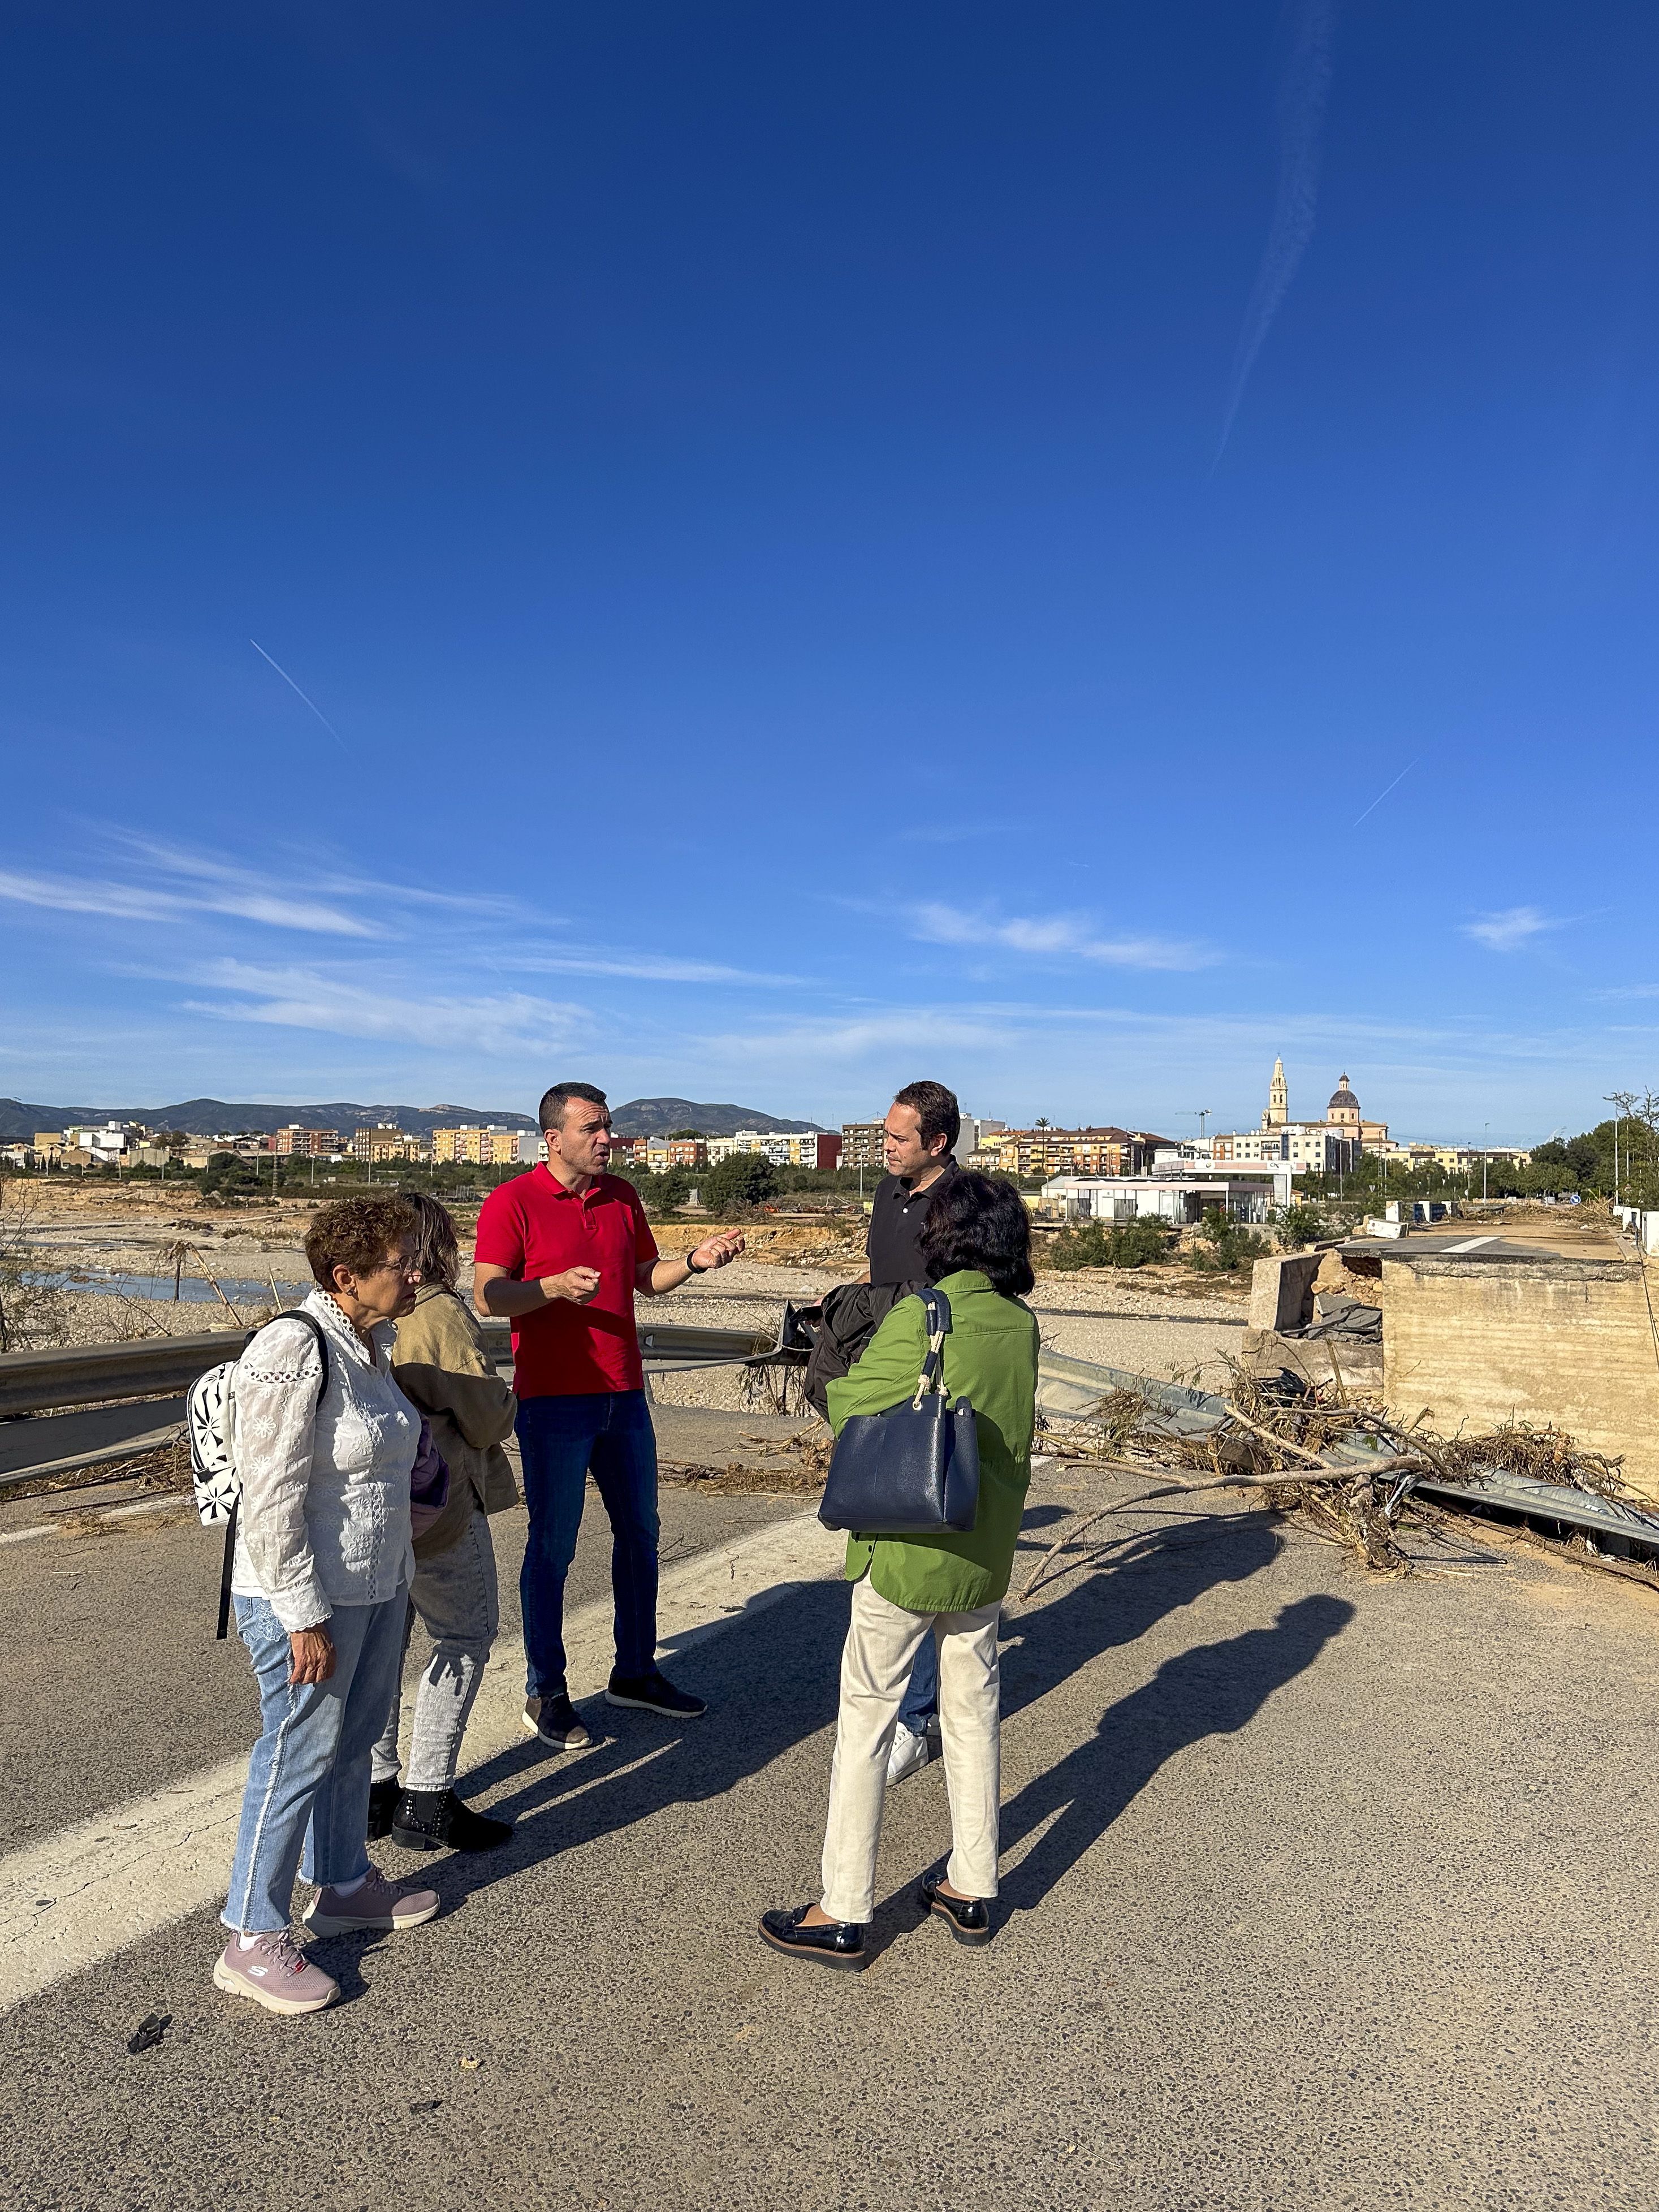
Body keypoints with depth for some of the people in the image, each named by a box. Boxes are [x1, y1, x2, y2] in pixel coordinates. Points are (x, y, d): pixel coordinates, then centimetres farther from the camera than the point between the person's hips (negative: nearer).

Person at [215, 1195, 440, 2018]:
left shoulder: (369, 1343, 4)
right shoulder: (294, 1351, -24)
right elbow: (272, 1501, -24)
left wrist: (399, 1574, 20)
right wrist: (303, 1619, -21)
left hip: (377, 1585, 9)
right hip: (308, 1596, -8)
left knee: (354, 1741, 20)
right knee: (299, 1756, 4)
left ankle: (344, 1885, 38)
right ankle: (252, 1940, 21)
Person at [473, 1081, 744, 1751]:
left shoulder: (622, 1196, 10)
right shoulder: (512, 1202, -8)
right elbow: (487, 1297, -14)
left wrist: (694, 1261, -2)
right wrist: (555, 1286, -29)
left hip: (624, 1394, 6)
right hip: (553, 1399, -6)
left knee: (639, 1532, 14)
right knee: (553, 1545, 2)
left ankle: (635, 1671, 30)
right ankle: (545, 1694, 17)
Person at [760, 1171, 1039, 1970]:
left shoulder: (919, 1318, -19)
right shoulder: (1023, 1325, -2)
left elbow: (849, 1409, -11)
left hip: (907, 1551, -5)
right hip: (986, 1553, 6)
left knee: (866, 1721, 7)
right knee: (973, 1713, 18)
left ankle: (844, 1914, 16)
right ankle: (972, 1891, 31)